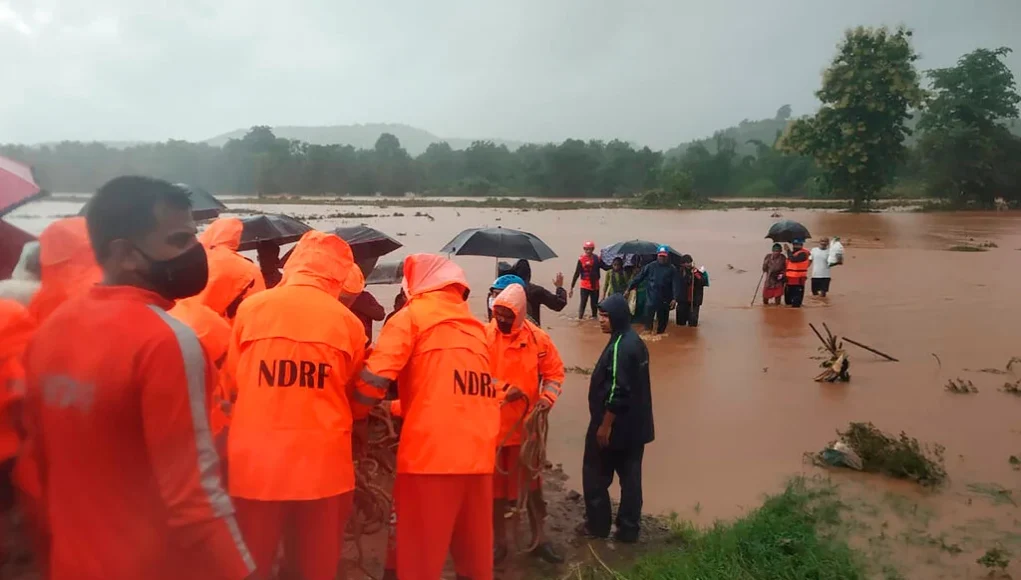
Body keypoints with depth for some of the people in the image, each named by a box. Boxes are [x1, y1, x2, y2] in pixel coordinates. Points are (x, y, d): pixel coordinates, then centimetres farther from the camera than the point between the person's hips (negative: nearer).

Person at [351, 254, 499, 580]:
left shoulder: (412, 315, 4)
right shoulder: (476, 327, 21)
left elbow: (376, 375, -8)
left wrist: (355, 415, 11)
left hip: (430, 453, -6)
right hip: (479, 455, 6)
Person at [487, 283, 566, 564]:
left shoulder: (538, 338, -5)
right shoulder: (484, 335, -9)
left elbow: (554, 372, 2)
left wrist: (547, 397, -14)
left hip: (527, 424, 1)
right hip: (491, 424, -1)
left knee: (533, 482, 14)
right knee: (495, 483, 12)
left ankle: (540, 538, 30)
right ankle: (499, 541, 28)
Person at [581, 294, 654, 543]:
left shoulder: (619, 346, -22)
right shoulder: (635, 341, 8)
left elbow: (617, 391, -25)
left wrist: (605, 425, -18)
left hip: (616, 425, -9)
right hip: (635, 425, 9)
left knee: (595, 475, 8)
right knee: (630, 477, 12)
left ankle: (598, 524, 18)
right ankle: (628, 528, 19)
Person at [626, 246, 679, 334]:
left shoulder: (672, 269, -1)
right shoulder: (650, 266, 1)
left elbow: (676, 284, -9)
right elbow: (638, 278, 2)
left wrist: (675, 299, -21)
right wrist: (629, 289, -1)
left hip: (665, 301, 0)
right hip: (651, 299, 0)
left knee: (662, 323, 11)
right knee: (648, 322, -5)